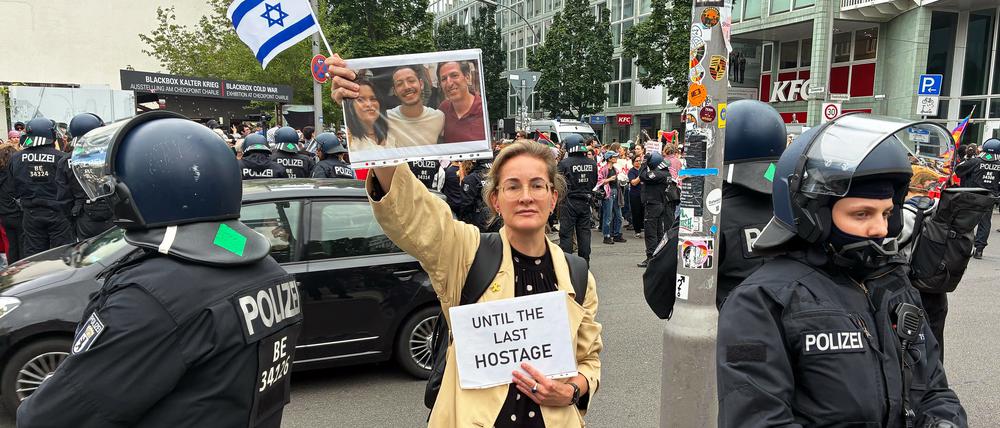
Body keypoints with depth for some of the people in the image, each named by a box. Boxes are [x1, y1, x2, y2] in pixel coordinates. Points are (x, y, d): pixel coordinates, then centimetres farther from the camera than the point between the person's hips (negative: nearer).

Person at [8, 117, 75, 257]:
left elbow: (14, 190, 7)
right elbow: (70, 187, -14)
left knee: (33, 256, 12)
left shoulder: (16, 158, -2)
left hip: (31, 215, 4)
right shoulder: (62, 158, -15)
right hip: (58, 214, -3)